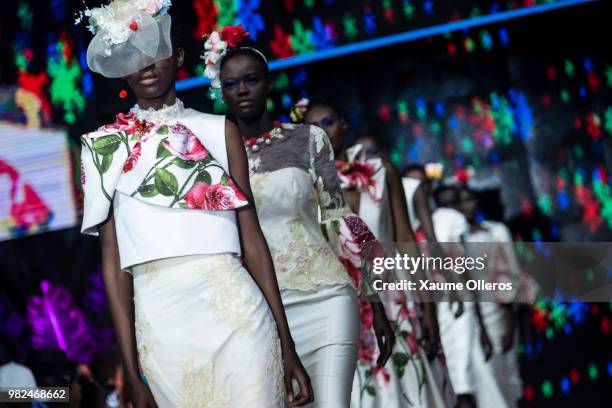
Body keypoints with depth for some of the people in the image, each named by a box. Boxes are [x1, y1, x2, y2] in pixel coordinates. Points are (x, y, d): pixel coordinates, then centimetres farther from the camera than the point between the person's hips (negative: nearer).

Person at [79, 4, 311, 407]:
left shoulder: (219, 131, 8)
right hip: (159, 324, 1)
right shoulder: (105, 146, 8)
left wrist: (286, 344, 4)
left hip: (234, 313, 0)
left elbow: (252, 239, 7)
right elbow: (114, 259, 4)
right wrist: (132, 373, -1)